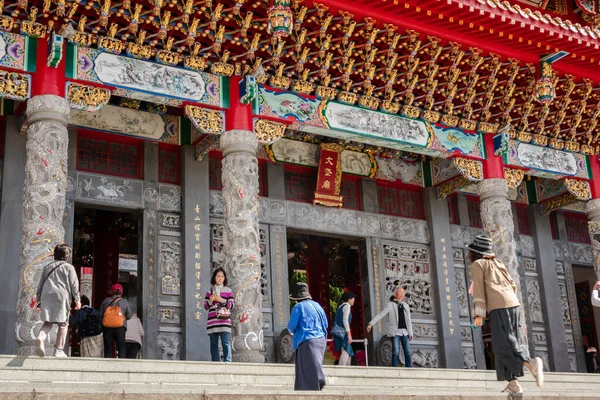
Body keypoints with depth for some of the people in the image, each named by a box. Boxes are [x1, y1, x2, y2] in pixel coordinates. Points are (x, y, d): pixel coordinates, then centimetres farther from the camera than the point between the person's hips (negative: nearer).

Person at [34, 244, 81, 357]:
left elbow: (40, 285, 19)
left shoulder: (47, 267, 18)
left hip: (46, 296, 4)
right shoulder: (69, 267, 6)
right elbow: (74, 285, 2)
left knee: (48, 322, 9)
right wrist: (77, 300, 7)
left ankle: (41, 337, -22)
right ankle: (58, 350, -1)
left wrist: (38, 300, 24)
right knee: (63, 324, 3)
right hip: (61, 296, -4)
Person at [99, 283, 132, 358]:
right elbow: (129, 316, 8)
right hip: (120, 327, -2)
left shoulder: (106, 301, 8)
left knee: (108, 349, 8)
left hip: (107, 327, 2)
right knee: (121, 348, -1)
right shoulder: (124, 301, 5)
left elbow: (100, 314, 8)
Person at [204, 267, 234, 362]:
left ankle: (228, 361, -18)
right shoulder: (209, 291, 16)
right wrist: (210, 301, -8)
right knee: (213, 344, 0)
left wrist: (222, 300, -10)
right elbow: (206, 306, 13)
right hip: (212, 321, 2)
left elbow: (232, 305, 5)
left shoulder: (228, 291, 12)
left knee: (226, 343, -13)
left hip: (224, 320, -2)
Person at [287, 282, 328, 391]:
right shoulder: (317, 305, 11)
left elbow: (291, 326, -9)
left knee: (310, 371, -7)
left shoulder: (298, 307, -7)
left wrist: (292, 331, 13)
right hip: (320, 340, 7)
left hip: (307, 342, -7)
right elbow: (325, 324, 14)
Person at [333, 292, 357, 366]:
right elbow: (345, 320, -17)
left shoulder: (340, 307, 22)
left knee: (349, 353, 13)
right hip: (343, 332, -10)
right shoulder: (346, 306, -5)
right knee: (345, 351, -18)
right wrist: (349, 334, -20)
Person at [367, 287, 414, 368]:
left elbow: (409, 321, 15)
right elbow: (380, 315, -6)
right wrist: (371, 323, -17)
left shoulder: (406, 305, 15)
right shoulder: (390, 305, 2)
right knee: (396, 352, -7)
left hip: (405, 332, 4)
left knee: (408, 352, -1)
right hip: (395, 332, -4)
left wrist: (410, 333, 7)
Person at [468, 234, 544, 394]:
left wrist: (478, 314, -8)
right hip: (513, 303, 7)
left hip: (498, 306, -7)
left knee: (502, 345, -10)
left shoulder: (477, 264, 6)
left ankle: (531, 363, -33)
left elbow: (479, 289, -4)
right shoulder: (497, 263, 25)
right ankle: (513, 384, 0)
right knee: (507, 343, 8)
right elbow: (513, 285, 21)